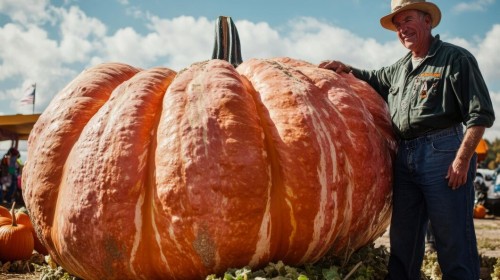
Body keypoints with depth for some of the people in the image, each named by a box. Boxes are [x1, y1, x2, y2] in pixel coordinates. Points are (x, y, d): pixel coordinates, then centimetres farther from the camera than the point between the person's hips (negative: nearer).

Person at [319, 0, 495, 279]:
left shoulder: (456, 58, -1)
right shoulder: (399, 68, 19)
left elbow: (480, 114, -7)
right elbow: (374, 80, 39)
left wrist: (462, 159, -16)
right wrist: (346, 68, 18)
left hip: (442, 152, -7)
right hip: (405, 158, 7)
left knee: (453, 241, -4)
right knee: (403, 239, 12)